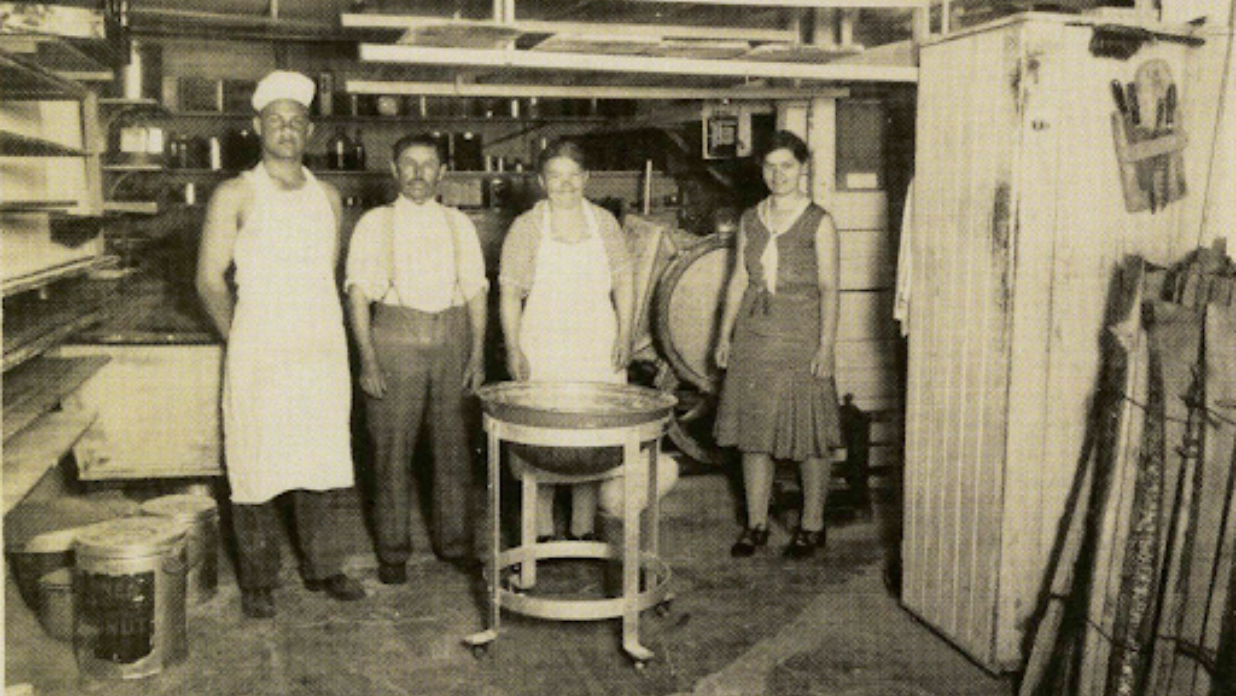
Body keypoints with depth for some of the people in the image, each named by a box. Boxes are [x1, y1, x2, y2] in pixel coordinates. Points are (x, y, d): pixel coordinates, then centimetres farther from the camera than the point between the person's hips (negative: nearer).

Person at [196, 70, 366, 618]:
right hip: (259, 356, -3)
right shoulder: (235, 196, -1)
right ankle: (257, 581, 13)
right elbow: (210, 280, 1)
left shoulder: (327, 197, 11)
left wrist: (324, 334, 12)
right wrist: (242, 342, 3)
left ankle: (323, 568, 21)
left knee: (320, 460, 8)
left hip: (323, 351, 4)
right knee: (258, 465, 0)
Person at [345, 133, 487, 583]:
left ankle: (454, 540, 21)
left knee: (454, 446, 6)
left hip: (451, 341, 2)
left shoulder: (459, 225, 13)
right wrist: (368, 359, -10)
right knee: (393, 451, 0)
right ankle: (393, 552, 13)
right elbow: (358, 294, -1)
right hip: (395, 342, -2)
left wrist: (477, 355, 3)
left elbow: (475, 292, 12)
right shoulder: (375, 224, 5)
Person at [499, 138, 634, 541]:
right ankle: (542, 531, 11)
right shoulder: (526, 227, 2)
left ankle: (583, 527, 17)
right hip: (542, 351, -2)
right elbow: (509, 291, 0)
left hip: (597, 347, 2)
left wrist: (624, 335, 1)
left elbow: (623, 280, 11)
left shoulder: (604, 222, 9)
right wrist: (513, 348, -8)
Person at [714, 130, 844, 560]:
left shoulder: (818, 223, -3)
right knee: (753, 431, 7)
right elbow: (739, 279, 13)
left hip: (801, 338, -4)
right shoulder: (750, 220, 10)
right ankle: (756, 524, 19)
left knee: (809, 432, 1)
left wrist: (826, 345, -13)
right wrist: (725, 334, 8)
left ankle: (812, 526, 16)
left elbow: (829, 289, -6)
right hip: (754, 336, 4)